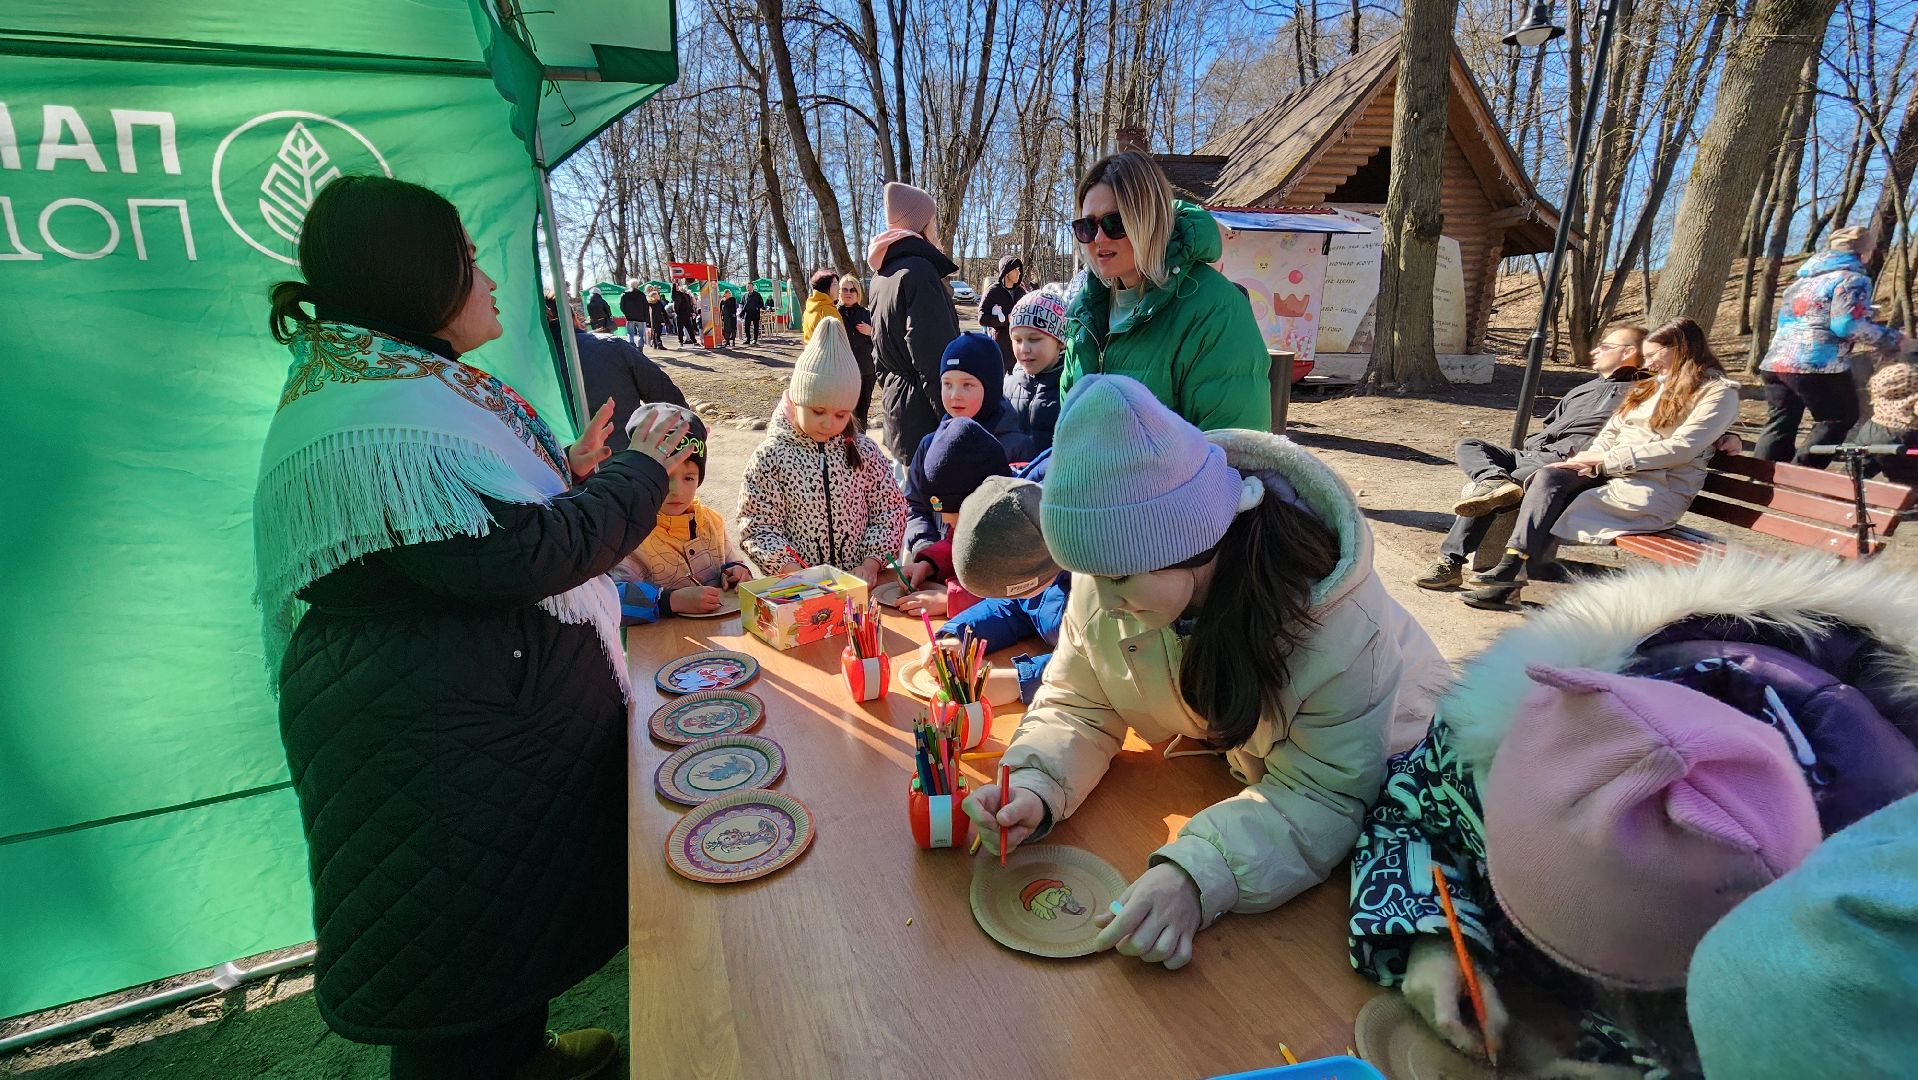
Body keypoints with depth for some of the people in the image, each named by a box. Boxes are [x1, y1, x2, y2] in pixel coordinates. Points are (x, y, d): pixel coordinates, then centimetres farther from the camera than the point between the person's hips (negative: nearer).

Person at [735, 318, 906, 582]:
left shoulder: (864, 451, 4)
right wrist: (796, 573, -15)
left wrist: (871, 563, -6)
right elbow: (758, 526, -4)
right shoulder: (771, 456, -4)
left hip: (859, 580, 2)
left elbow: (889, 508, 7)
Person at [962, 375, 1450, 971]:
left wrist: (1198, 875, -48)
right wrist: (1035, 788, -32)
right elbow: (1078, 705, -12)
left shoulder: (1338, 620, -35)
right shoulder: (1113, 570, -22)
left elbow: (1325, 794, -32)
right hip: (1227, 779, 4)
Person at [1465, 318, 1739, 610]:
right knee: (1549, 476, -25)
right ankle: (1513, 565, -35)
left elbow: (1680, 448, -12)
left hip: (1655, 490, -6)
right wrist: (1591, 459, -5)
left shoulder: (1719, 391, 1)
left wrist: (1606, 459, -15)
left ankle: (1518, 580, -21)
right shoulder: (1652, 386, 25)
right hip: (1611, 473, 6)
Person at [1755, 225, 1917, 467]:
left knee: (1779, 425, 11)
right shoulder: (1853, 279, -1)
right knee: (1839, 419, 8)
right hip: (1817, 365, -7)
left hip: (1775, 362, 7)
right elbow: (1849, 325, -12)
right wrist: (1898, 341, -4)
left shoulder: (1805, 277, 22)